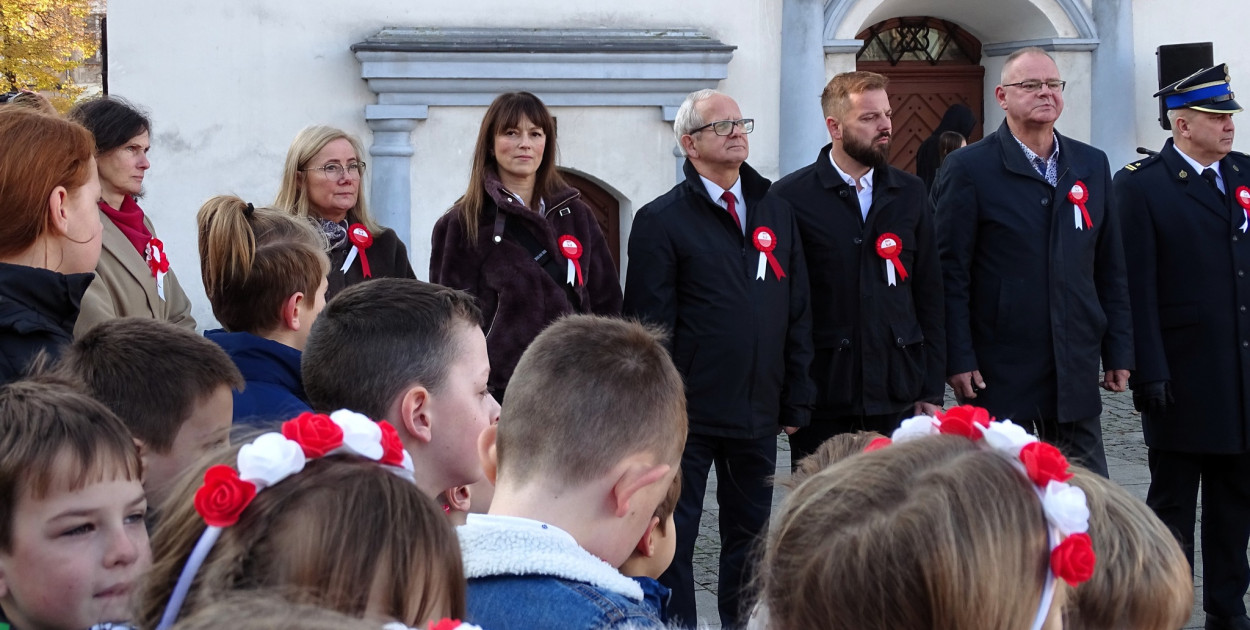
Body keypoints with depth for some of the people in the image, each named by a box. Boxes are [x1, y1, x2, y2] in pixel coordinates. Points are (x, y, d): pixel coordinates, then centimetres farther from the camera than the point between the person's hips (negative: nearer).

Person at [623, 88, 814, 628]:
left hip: (758, 413, 5)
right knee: (673, 536, 3)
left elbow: (798, 314, 11)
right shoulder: (662, 221, -5)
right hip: (689, 415, -5)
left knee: (751, 533, 14)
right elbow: (650, 325, -9)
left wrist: (796, 400, 6)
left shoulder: (777, 213, 10)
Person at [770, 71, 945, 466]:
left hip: (898, 398, 3)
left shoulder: (910, 194, 11)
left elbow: (929, 295, 11)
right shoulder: (791, 197, -1)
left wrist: (932, 389, 6)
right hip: (822, 401, -3)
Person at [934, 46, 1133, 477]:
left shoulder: (1092, 166, 11)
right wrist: (958, 360, -12)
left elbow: (1110, 269, 13)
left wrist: (1119, 352, 8)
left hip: (1075, 374, 4)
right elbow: (950, 274, -7)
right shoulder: (968, 169, -4)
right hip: (997, 376, -4)